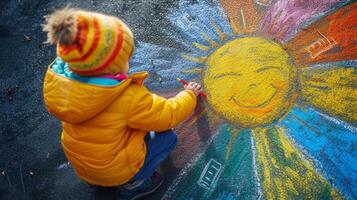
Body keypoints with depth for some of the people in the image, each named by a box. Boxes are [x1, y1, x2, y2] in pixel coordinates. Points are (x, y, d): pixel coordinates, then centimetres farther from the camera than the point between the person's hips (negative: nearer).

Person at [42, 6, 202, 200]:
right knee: (168, 137, 6)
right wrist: (189, 94, 1)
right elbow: (169, 115, -19)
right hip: (116, 171, -6)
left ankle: (95, 177, 20)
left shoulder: (58, 82, -18)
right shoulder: (129, 98, -35)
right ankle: (132, 184, 6)